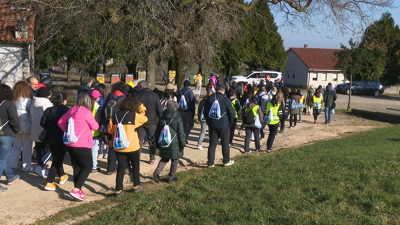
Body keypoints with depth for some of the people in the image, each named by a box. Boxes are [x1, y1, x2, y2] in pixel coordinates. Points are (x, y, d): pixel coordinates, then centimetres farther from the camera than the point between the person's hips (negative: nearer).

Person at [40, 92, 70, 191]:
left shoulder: (49, 110, 1)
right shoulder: (66, 110, -13)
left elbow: (42, 123, 3)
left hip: (49, 137, 6)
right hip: (61, 138, -6)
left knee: (57, 157, 23)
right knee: (58, 159, 2)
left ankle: (62, 176, 39)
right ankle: (49, 183, -3)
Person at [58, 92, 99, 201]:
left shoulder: (72, 110, 6)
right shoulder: (87, 113, -14)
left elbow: (61, 122, 12)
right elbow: (95, 127, -4)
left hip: (69, 144, 7)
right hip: (82, 145, -7)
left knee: (77, 166, 17)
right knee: (87, 167, 3)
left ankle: (78, 190, 24)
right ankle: (76, 190, -8)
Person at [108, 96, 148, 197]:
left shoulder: (115, 116, -1)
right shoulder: (135, 116, -10)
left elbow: (110, 130, 5)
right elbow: (145, 118, 8)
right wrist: (142, 109, 17)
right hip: (132, 146, -3)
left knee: (121, 168, 10)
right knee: (135, 166, 18)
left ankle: (118, 190, 10)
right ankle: (136, 186, 27)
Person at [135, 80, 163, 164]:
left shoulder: (138, 96, -4)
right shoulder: (155, 96, -5)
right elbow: (159, 110, -5)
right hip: (152, 122, 0)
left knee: (139, 141, 8)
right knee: (152, 141, 12)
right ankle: (152, 159, 18)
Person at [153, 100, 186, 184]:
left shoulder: (162, 119, 4)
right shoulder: (178, 119, -11)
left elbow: (157, 132, 10)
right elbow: (181, 133, -10)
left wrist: (158, 144, 19)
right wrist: (183, 144, -1)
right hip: (175, 146, -4)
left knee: (164, 159, 21)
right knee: (175, 161, 12)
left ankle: (157, 172, 2)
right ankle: (171, 178, 19)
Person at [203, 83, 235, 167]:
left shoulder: (209, 99, 1)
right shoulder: (226, 100, -12)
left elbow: (205, 112, 10)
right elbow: (231, 113, -8)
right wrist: (230, 124, 6)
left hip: (212, 126, 3)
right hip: (224, 126, -3)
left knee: (212, 144, 9)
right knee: (225, 143, 11)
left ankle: (210, 163, 9)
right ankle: (226, 161, 21)